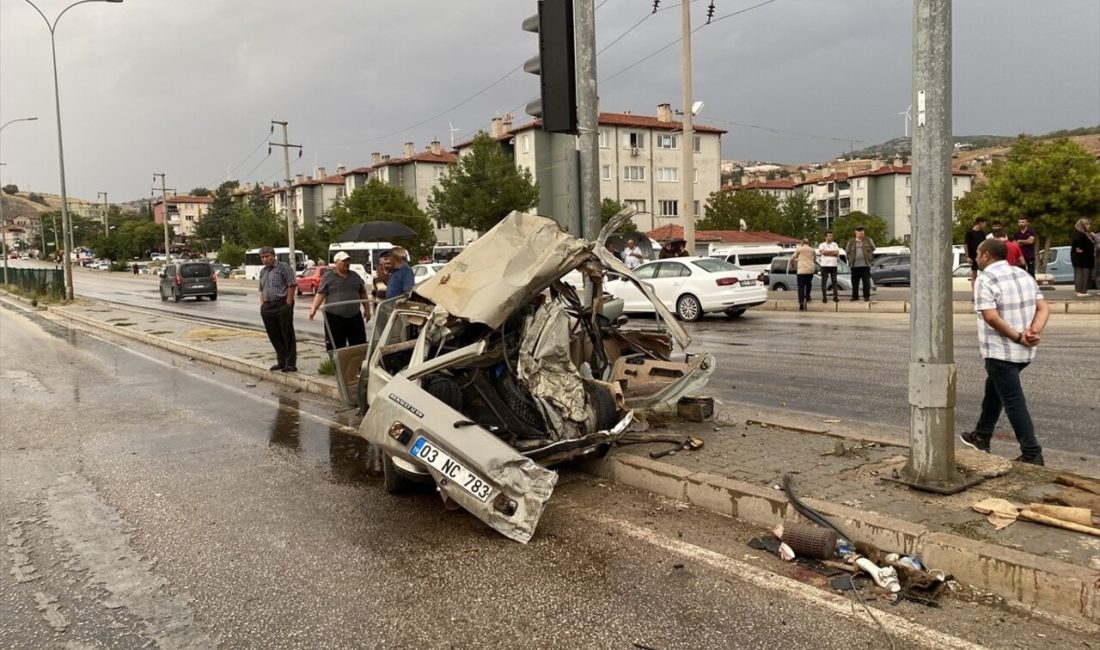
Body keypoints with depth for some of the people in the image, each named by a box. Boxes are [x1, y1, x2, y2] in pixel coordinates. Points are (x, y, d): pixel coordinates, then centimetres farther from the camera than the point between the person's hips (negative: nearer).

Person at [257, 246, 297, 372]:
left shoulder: (283, 267, -5)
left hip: (282, 305, -7)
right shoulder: (262, 271, 17)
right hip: (268, 308, 7)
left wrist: (288, 304, -14)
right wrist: (262, 305, 11)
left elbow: (292, 285, -10)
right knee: (274, 336, 9)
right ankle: (281, 362, 19)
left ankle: (291, 363, 0)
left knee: (288, 335, -4)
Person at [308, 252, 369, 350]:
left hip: (355, 317, 4)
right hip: (334, 318, -4)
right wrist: (313, 308, -17)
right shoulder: (328, 277, -1)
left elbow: (363, 294, 18)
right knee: (336, 347, -1)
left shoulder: (355, 276, 12)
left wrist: (367, 309, 13)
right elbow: (320, 294, -5)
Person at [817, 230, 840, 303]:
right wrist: (833, 252, -7)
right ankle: (824, 297, 0)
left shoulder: (835, 244, 14)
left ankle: (835, 297, 2)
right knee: (824, 282, -3)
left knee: (834, 281, 0)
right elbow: (823, 252, -13)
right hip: (824, 265, -2)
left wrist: (827, 253, -9)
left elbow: (837, 253, -1)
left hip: (833, 266, 2)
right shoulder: (822, 245, 6)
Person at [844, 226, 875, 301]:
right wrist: (850, 259, 8)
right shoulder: (851, 242, 9)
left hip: (865, 264, -1)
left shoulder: (868, 240, 9)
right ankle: (854, 296, 11)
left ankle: (867, 297, 4)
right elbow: (847, 251, 17)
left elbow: (873, 249, 16)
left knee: (866, 282, -2)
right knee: (855, 282, 3)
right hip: (855, 265, 1)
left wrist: (870, 257, 8)